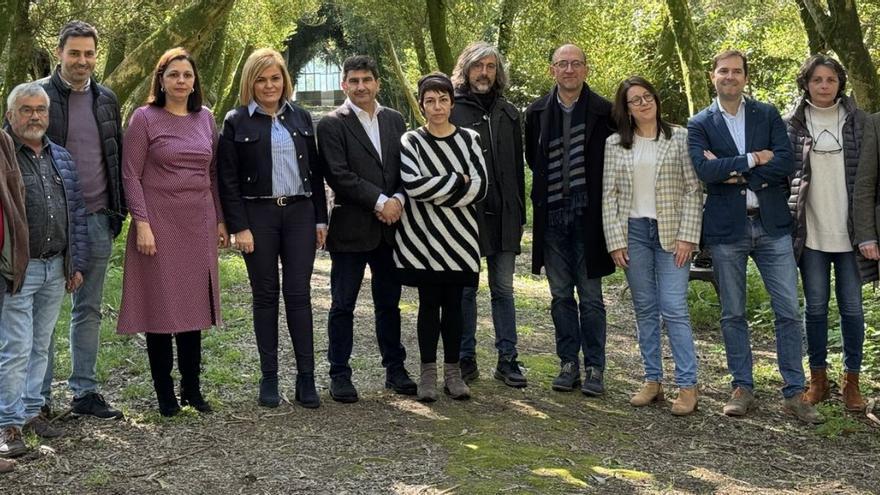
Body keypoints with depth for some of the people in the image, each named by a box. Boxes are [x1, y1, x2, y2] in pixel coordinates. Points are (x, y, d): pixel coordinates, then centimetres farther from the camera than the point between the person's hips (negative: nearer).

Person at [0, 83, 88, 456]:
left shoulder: (61, 158, 14)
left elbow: (77, 213, 16)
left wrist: (77, 264, 12)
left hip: (57, 269, 6)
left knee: (41, 346, 14)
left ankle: (31, 410, 25)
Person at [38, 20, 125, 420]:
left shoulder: (106, 100, 10)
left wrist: (117, 211, 10)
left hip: (97, 220, 5)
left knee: (89, 309, 11)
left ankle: (84, 391, 19)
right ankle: (38, 396, 12)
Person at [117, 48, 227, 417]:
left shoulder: (205, 118, 10)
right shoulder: (144, 118, -4)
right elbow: (130, 175, -7)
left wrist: (220, 220, 11)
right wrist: (142, 223, -14)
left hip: (198, 224, 4)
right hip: (159, 223, -4)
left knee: (194, 305, 9)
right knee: (160, 306, 1)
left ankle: (192, 388, 19)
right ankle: (165, 393, 11)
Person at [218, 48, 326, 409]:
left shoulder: (301, 118, 10)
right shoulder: (236, 122, 0)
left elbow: (314, 171, 12)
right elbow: (228, 180, -2)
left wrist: (320, 219, 7)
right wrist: (239, 227, -9)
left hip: (299, 213, 2)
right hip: (258, 216, -2)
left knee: (299, 295, 0)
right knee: (266, 296, 5)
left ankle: (306, 377, 4)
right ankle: (269, 377, 13)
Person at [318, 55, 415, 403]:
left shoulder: (395, 121, 11)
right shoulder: (332, 125, -5)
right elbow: (339, 175, -13)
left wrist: (398, 200, -10)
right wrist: (379, 202, -17)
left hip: (390, 227, 4)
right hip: (351, 228, -4)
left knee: (389, 303, 13)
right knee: (342, 306, 4)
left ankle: (395, 369, 23)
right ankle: (339, 375, 12)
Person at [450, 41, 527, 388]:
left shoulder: (509, 114, 12)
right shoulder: (453, 112, -1)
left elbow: (518, 166, 13)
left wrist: (520, 212, 9)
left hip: (503, 215, 3)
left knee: (503, 289, 6)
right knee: (465, 289, 6)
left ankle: (507, 360, 11)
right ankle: (466, 359, 15)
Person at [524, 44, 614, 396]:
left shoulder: (604, 112, -3)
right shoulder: (537, 113, 6)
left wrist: (600, 202, 2)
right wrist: (546, 192, 12)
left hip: (587, 215, -3)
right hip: (552, 216, 3)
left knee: (591, 297, 2)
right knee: (561, 296, 9)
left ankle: (594, 367, 10)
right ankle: (568, 364, 18)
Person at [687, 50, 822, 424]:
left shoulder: (767, 115, 6)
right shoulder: (700, 124, 3)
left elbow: (785, 163, -8)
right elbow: (704, 169, -14)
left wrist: (732, 171, -12)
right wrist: (754, 159, -12)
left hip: (771, 225, 1)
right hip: (726, 228, 0)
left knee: (789, 311, 0)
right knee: (732, 314, 8)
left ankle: (794, 393, 9)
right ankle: (743, 388, 20)